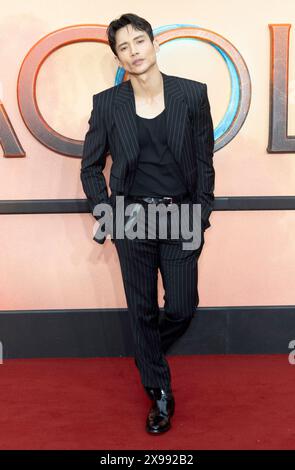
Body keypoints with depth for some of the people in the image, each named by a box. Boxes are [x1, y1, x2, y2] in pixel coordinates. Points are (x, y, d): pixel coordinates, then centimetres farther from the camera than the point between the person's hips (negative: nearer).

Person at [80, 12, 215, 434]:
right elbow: (91, 167, 6)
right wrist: (106, 216, 0)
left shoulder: (192, 94, -2)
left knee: (182, 308, 4)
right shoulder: (107, 103, -2)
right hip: (132, 220, 0)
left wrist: (202, 212, 0)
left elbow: (204, 160, 4)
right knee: (143, 312, 9)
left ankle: (149, 356, 40)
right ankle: (160, 394, 29)